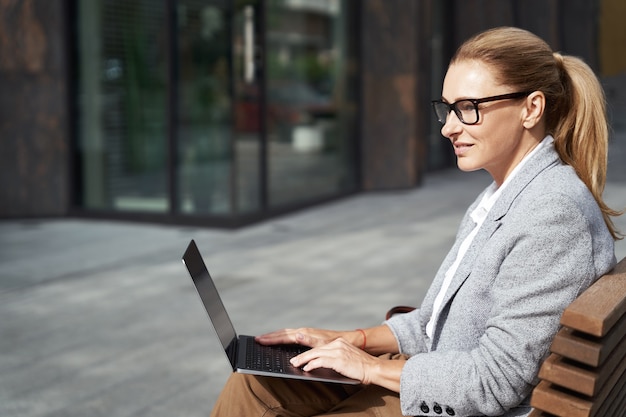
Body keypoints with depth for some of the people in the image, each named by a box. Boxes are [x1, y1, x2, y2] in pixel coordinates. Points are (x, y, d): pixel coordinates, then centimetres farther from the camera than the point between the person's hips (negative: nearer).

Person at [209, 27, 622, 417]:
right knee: (254, 381, 2)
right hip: (432, 375, 10)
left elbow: (498, 380, -23)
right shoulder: (501, 196, 10)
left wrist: (371, 367, -14)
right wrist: (350, 341, 6)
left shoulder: (555, 211, -22)